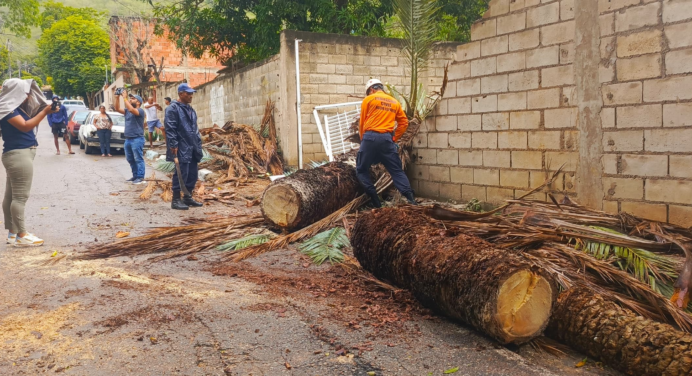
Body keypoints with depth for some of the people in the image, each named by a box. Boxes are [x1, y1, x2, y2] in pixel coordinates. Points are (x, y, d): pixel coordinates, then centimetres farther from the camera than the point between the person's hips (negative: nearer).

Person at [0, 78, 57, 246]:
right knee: (20, 196, -8)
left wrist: (45, 111, 5)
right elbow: (25, 126, -22)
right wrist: (45, 112, -21)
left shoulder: (16, 107, 15)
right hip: (18, 155, -10)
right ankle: (21, 235, -5)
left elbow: (30, 122, 20)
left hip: (20, 154, 10)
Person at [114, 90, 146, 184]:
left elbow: (131, 109, -27)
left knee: (138, 159, -6)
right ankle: (135, 175, 23)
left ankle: (140, 177, -3)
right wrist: (117, 97, -3)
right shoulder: (127, 111, 15)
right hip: (128, 139, 9)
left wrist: (125, 97, -21)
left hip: (137, 139, -9)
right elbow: (117, 109, 7)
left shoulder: (140, 111, -9)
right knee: (130, 159, 14)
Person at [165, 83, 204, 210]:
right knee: (181, 174, -7)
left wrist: (198, 144, 18)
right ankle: (176, 200, 1)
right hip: (181, 148, -9)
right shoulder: (173, 109, -8)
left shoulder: (190, 109, 19)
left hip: (192, 148, 9)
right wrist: (173, 145, -20)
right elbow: (170, 129, -14)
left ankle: (188, 197, 22)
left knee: (192, 174, 11)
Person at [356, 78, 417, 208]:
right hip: (387, 139, 3)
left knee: (362, 170, 9)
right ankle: (410, 199, -5)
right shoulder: (395, 102, 18)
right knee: (397, 171, 6)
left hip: (370, 137, -3)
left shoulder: (368, 99, 6)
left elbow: (362, 123, 8)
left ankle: (375, 201, 3)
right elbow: (404, 122, 16)